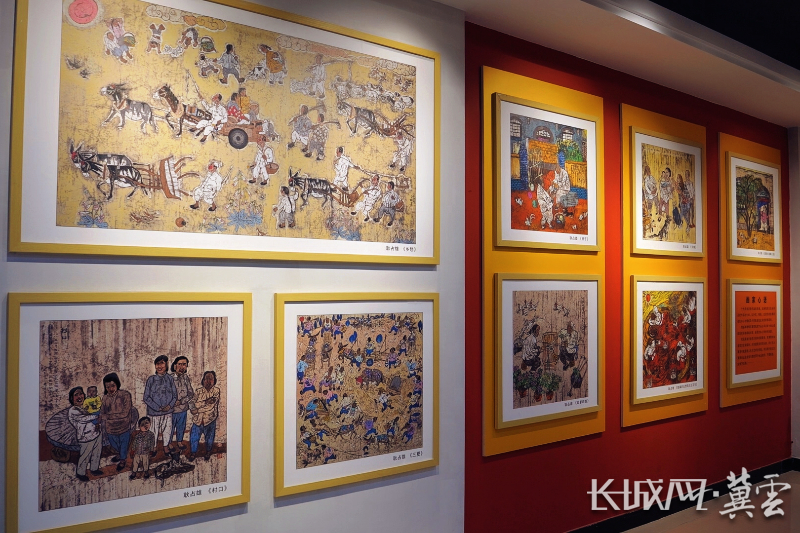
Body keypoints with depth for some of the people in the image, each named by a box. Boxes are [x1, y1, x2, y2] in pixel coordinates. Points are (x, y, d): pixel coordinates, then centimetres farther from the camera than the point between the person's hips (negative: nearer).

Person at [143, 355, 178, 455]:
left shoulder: (170, 379, -1)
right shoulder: (151, 379, -7)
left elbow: (175, 395, 4)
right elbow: (146, 398, -6)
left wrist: (170, 405, -13)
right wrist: (157, 408, -14)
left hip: (168, 412, 2)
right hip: (154, 412, -2)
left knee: (167, 431, 13)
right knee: (153, 432, 9)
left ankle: (166, 447, 32)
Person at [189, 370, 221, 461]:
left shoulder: (216, 390, -8)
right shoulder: (198, 391, -2)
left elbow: (211, 407, -14)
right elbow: (196, 404, -13)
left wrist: (197, 410, -12)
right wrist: (206, 402, -23)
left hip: (210, 420, -1)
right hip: (197, 420, 1)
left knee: (209, 439, 13)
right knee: (194, 438, 9)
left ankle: (208, 452, 38)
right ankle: (193, 453, 33)